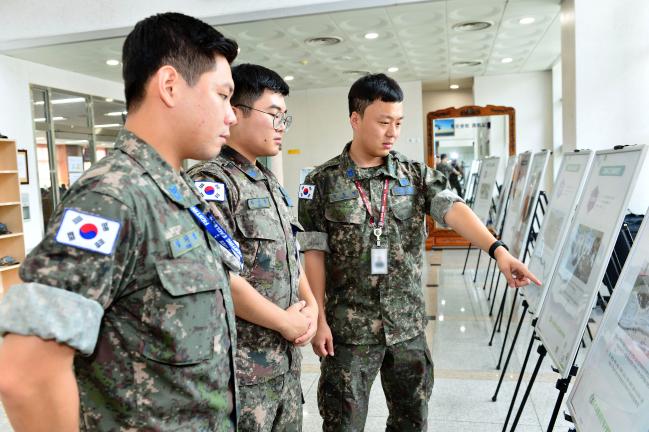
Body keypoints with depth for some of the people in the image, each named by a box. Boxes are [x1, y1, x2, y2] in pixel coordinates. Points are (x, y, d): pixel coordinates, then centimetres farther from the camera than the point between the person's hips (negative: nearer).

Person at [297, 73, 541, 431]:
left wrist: (498, 250, -29)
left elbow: (453, 209, -13)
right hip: (349, 327, -2)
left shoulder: (416, 175, 2)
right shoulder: (323, 181, -5)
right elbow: (314, 253, -5)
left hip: (407, 325, 3)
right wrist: (319, 319, -7)